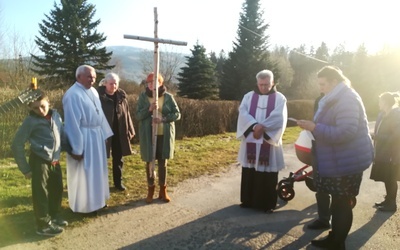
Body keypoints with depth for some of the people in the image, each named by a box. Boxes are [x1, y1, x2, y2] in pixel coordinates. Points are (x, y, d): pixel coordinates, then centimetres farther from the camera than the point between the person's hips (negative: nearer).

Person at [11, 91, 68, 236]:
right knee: (41, 193, 3)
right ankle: (44, 225, 17)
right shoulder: (31, 121, -10)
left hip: (55, 161, 5)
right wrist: (25, 168, -8)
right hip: (39, 161, -5)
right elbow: (17, 145, -8)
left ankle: (54, 216, 36)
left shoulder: (56, 115, 3)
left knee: (57, 190, 16)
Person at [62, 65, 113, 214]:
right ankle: (84, 205, 19)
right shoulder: (73, 95, -20)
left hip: (97, 136, 9)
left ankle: (96, 200, 35)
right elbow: (72, 123, -21)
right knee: (84, 173, 4)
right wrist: (77, 148, -21)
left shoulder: (93, 91, 8)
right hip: (83, 138, -9)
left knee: (96, 170, 19)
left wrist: (105, 133, 13)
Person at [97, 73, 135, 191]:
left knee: (118, 158, 14)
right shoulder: (98, 95, -10)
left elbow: (127, 114, 8)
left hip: (119, 133, 4)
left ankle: (118, 182, 28)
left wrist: (130, 130, 9)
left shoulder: (122, 95, 3)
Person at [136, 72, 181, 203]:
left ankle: (163, 190, 22)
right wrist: (149, 109, -23)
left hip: (164, 135, 0)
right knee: (149, 162, 7)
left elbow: (177, 114, -3)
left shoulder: (168, 97, 0)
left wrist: (163, 119, -19)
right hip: (148, 135, 0)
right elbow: (138, 115, -5)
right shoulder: (143, 96, 1)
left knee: (163, 162, 8)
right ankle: (150, 189, 24)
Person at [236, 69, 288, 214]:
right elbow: (243, 113, -7)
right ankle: (248, 200, 24)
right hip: (250, 141, 2)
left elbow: (279, 118, -12)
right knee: (249, 173, 10)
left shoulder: (280, 98, 2)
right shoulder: (249, 96, 8)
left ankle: (268, 204, 16)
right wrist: (255, 126, -22)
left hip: (269, 143, -2)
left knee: (268, 175, 3)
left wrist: (262, 127, -21)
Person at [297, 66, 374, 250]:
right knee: (338, 202, 17)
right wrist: (314, 126, 6)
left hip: (347, 162, -10)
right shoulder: (336, 98, 13)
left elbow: (345, 132, -28)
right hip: (337, 160, 10)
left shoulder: (347, 99, -19)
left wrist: (315, 128, -24)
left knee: (342, 204, 2)